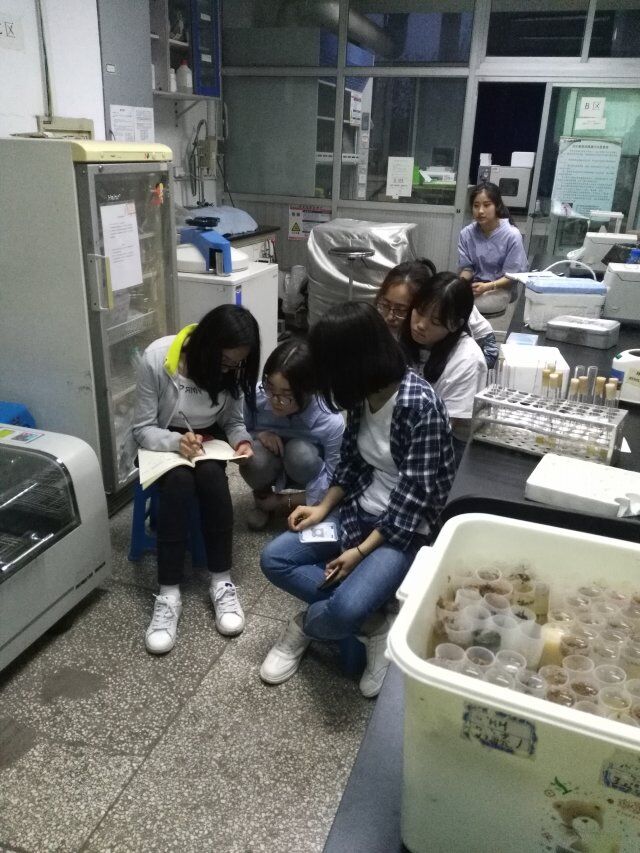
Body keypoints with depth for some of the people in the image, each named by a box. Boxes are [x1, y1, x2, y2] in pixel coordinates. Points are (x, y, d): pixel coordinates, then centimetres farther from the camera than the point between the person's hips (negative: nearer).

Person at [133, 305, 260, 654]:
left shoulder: (232, 368, -11)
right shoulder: (156, 358, -23)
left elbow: (233, 420, 1)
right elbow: (143, 429, -17)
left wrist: (242, 441, -22)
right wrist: (176, 441, -36)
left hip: (208, 441, 3)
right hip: (163, 443, -2)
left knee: (211, 475, -32)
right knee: (179, 481, -34)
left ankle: (221, 582, -23)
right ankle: (168, 595, -30)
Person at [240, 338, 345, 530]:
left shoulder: (331, 423, -31)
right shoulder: (255, 396, -27)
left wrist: (284, 501, -16)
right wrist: (258, 435, -27)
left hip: (304, 470, -1)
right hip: (269, 469, 2)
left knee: (300, 452, -35)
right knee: (255, 458, -33)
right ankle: (262, 497, 3)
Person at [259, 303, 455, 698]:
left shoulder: (421, 405, -24)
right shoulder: (363, 395, 0)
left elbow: (416, 492, -22)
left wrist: (361, 551, -21)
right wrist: (323, 507, -1)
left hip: (405, 528, -8)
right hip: (359, 511, 8)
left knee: (340, 613, -28)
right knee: (274, 559, -6)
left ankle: (307, 624, 8)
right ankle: (373, 624, -4)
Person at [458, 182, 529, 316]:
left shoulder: (512, 235, -12)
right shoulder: (466, 233, -2)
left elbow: (512, 275, -9)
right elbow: (466, 267, 5)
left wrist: (488, 287, -24)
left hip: (499, 289, -3)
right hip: (473, 286, 3)